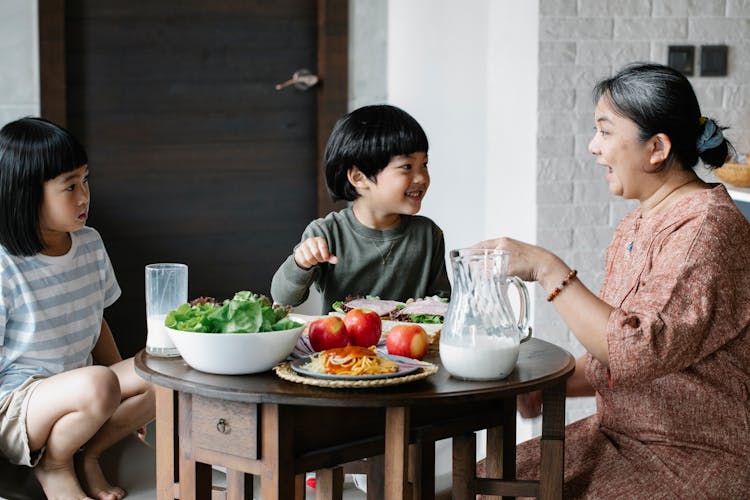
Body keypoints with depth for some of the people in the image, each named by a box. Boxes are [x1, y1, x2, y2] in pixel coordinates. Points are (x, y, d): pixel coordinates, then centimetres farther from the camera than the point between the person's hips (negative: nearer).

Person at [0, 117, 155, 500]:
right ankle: (52, 466, -6)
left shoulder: (90, 244, 6)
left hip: (77, 393, 7)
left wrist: (127, 403, 17)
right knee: (97, 384, -37)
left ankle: (87, 454, 0)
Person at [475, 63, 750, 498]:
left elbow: (639, 350, -30)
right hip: (622, 437, 9)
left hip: (698, 461, -9)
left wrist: (549, 270, -26)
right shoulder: (639, 224, 12)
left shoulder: (707, 227, -19)